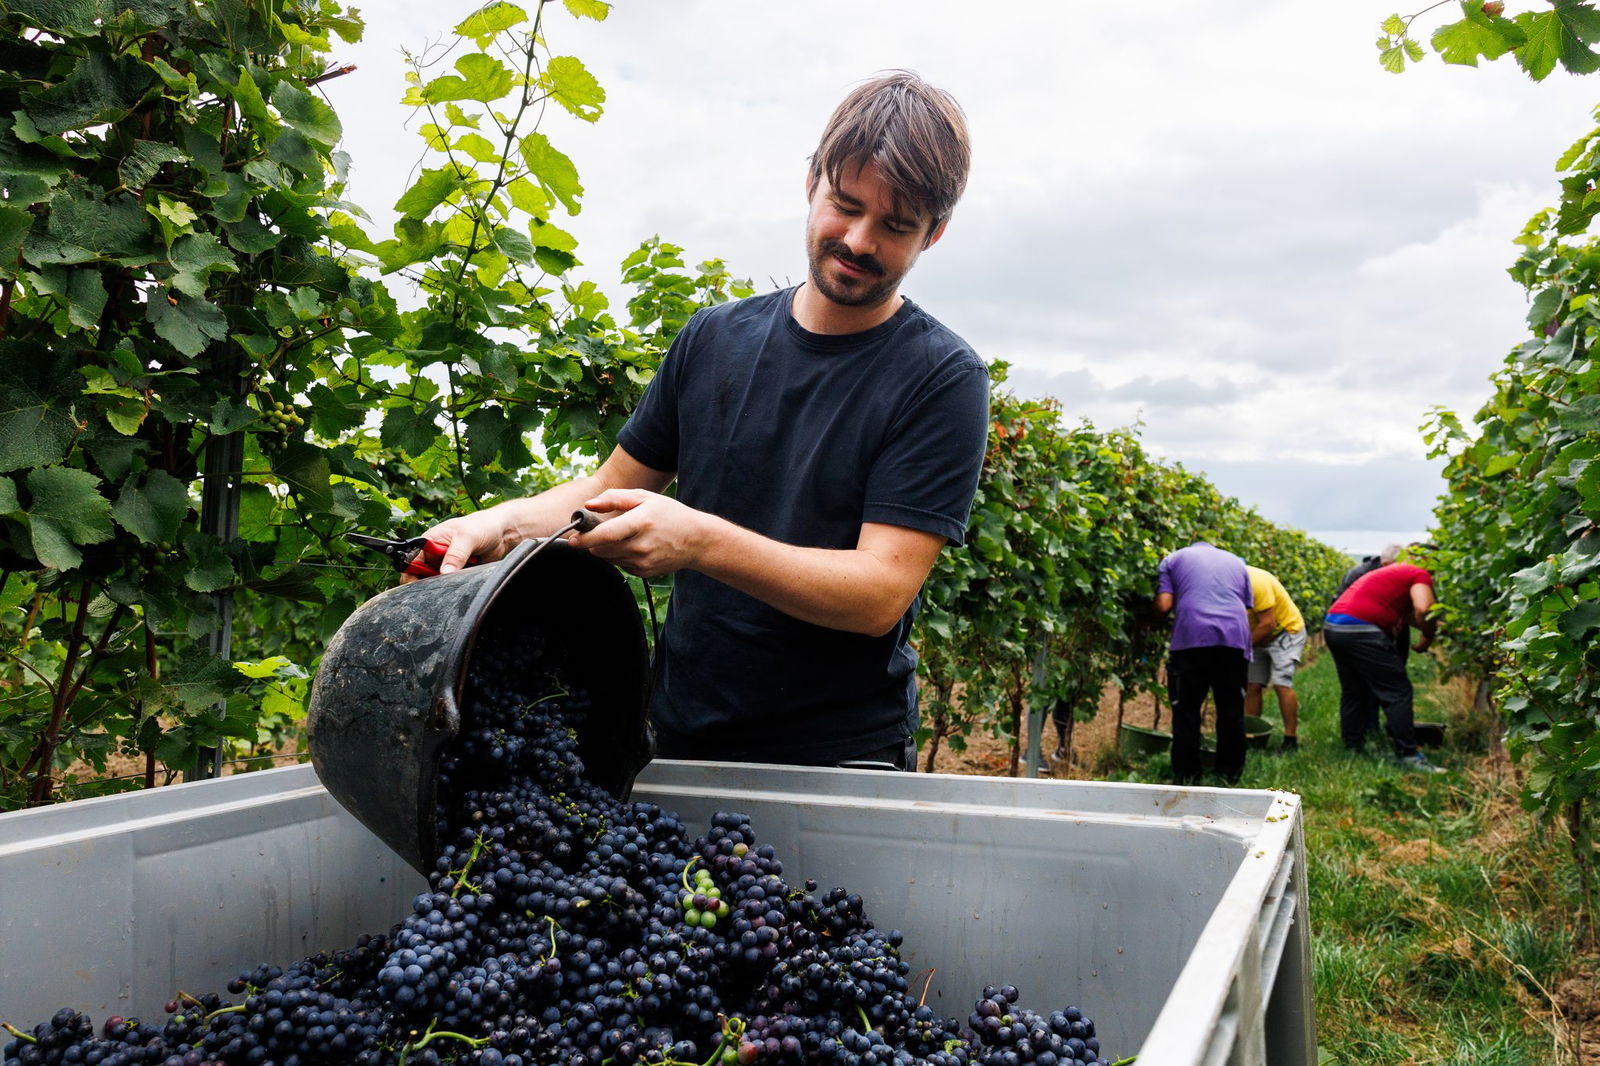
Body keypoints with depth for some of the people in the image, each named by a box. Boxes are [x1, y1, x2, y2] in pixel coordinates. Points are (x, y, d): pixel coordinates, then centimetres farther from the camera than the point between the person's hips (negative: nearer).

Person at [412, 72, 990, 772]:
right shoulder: (715, 339, 5)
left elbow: (881, 592, -19)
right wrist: (502, 523, -7)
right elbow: (612, 485, 13)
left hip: (840, 763, -4)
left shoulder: (942, 379, -11)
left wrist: (698, 541, -31)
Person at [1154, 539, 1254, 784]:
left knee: (1186, 711, 5)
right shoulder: (1237, 562, 27)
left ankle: (1186, 775, 6)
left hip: (1191, 638, -3)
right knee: (1231, 711, 12)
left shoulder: (1173, 559, 17)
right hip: (1235, 639, 3)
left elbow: (1164, 604, 4)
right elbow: (1247, 610, 22)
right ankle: (1231, 773, 19)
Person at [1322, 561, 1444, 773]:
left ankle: (1353, 747, 28)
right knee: (1398, 692, -1)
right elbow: (1424, 609, -13)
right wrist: (1428, 638, 2)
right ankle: (1408, 755, -1)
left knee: (1353, 692, 22)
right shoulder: (1420, 575, 4)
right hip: (1359, 630, -9)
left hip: (1331, 626, 9)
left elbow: (1405, 613, 33)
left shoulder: (1394, 572, 30)